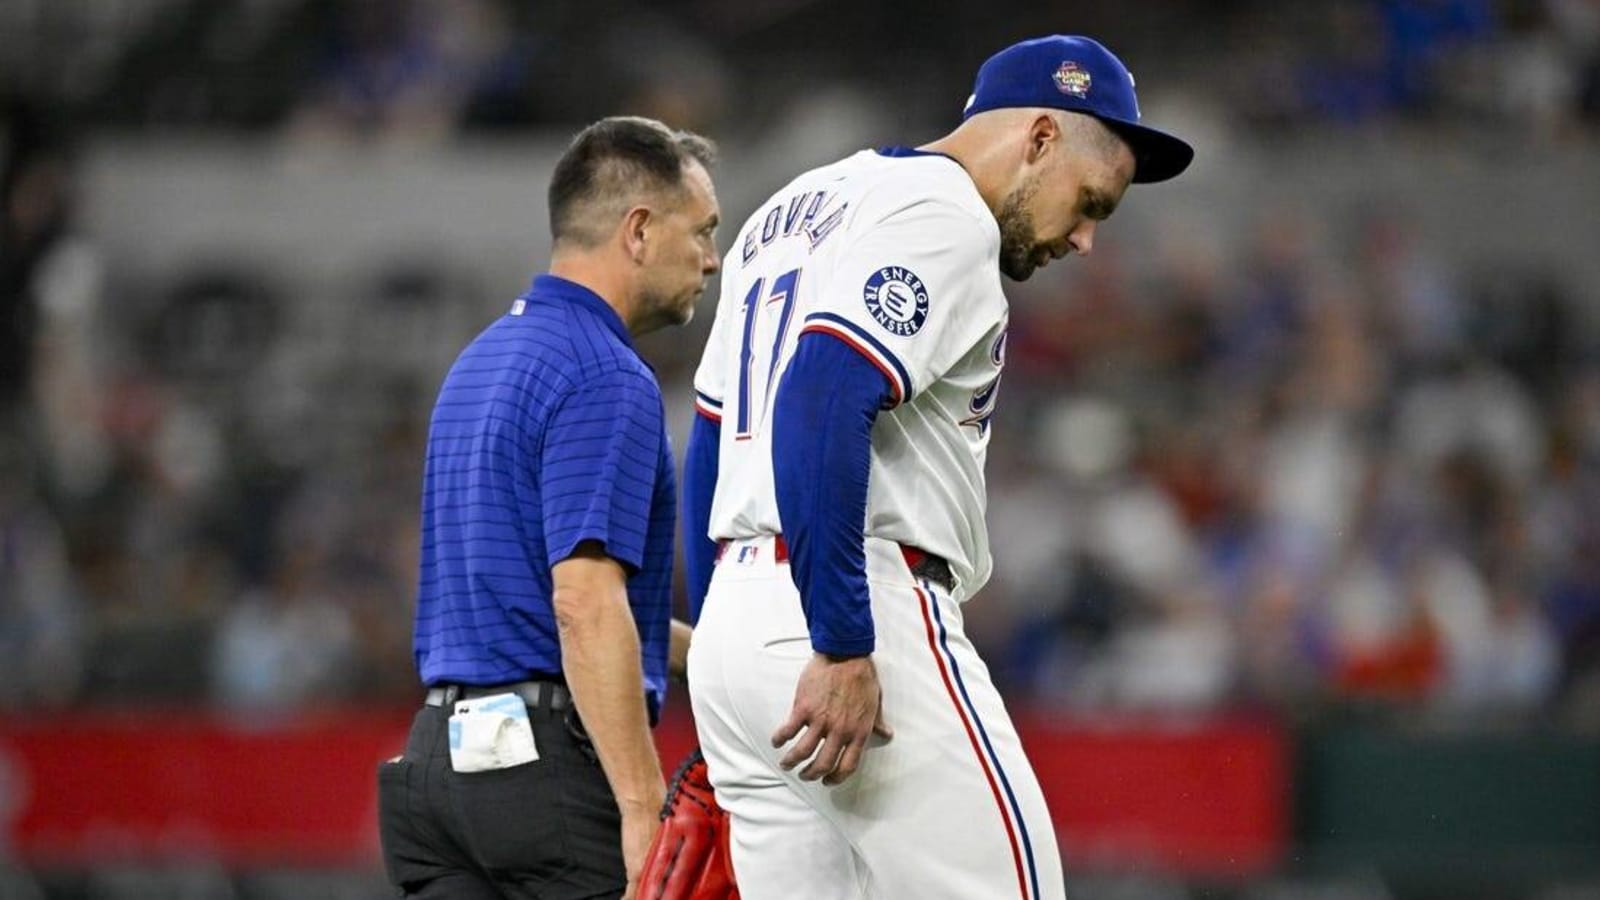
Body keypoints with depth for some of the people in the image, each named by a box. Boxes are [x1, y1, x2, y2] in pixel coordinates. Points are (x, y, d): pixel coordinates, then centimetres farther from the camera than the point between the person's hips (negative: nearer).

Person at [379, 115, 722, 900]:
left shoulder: (483, 361, 19)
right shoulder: (604, 378, -12)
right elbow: (585, 601, -22)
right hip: (557, 762, -9)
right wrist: (644, 808, -24)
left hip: (444, 748, 9)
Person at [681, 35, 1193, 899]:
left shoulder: (790, 212, 23)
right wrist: (844, 650, -24)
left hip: (731, 625, 9)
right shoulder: (942, 216, -7)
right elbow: (822, 401, -22)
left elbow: (710, 445, 23)